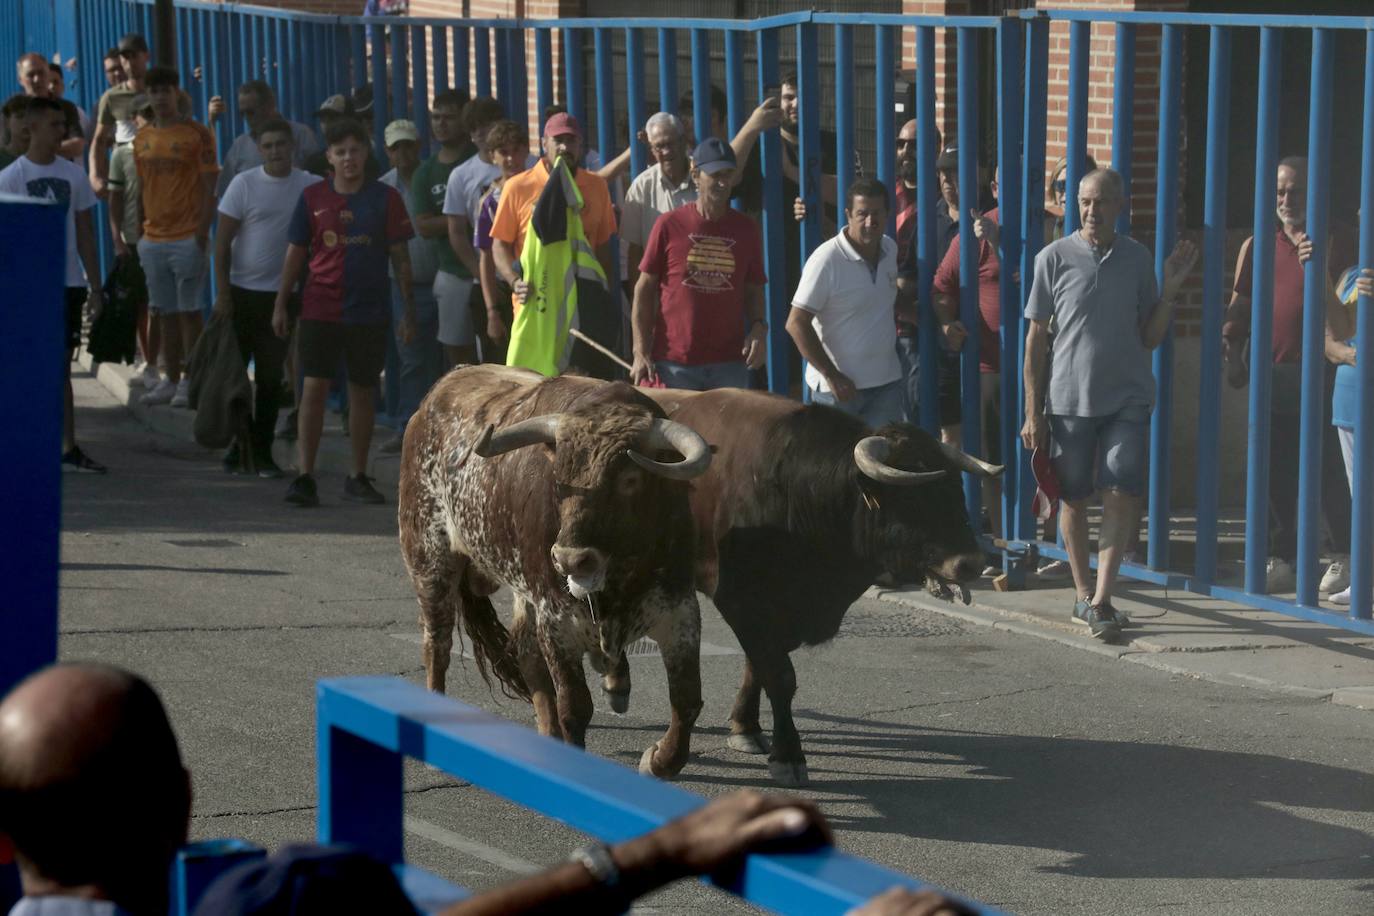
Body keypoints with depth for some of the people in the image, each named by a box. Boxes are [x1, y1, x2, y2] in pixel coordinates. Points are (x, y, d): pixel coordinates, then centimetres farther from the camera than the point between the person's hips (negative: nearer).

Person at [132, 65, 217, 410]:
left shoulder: (196, 134, -4)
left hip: (187, 237, -5)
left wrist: (203, 231, -14)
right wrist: (137, 232, 11)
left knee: (188, 311, -4)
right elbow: (141, 187, 17)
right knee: (166, 314, 9)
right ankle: (171, 380, 13)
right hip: (153, 238, 5)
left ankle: (191, 382, 0)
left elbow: (210, 187, -6)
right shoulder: (142, 138, 12)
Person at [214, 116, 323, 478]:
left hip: (283, 295, 1)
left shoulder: (311, 187, 0)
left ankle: (261, 452, 14)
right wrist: (222, 292, -8)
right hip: (243, 291, -1)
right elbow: (222, 241, -3)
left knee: (271, 377, 5)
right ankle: (239, 443, 19)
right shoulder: (244, 184, -4)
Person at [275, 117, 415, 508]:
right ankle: (305, 477, -7)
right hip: (320, 310, 0)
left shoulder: (385, 198, 2)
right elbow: (295, 254, 8)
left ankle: (358, 478, 17)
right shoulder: (313, 197, 3)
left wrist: (408, 310, 1)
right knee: (314, 388, -7)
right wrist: (281, 304, 5)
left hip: (370, 311, 1)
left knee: (363, 392, 8)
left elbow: (400, 257, 4)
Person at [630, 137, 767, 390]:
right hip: (674, 362, -2)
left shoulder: (746, 229, 7)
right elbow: (644, 289, 2)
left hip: (729, 363, 2)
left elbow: (754, 290, 15)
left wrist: (759, 327, -6)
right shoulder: (669, 225, -1)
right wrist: (641, 353, -3)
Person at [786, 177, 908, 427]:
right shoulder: (827, 259, -17)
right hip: (839, 387, -6)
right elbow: (796, 324, -18)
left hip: (887, 381, 6)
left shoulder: (890, 250, 5)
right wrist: (832, 376, -18)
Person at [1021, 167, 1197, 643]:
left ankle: (1101, 599, -10)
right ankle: (1084, 593, 24)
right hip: (1068, 399, -1)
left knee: (1121, 494, -10)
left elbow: (1150, 337, 9)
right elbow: (1037, 337, 1)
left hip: (1127, 398, 1)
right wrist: (1033, 412, -2)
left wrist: (1170, 289, -5)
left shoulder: (1137, 258, 5)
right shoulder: (1055, 257, -2)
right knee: (1073, 497, 8)